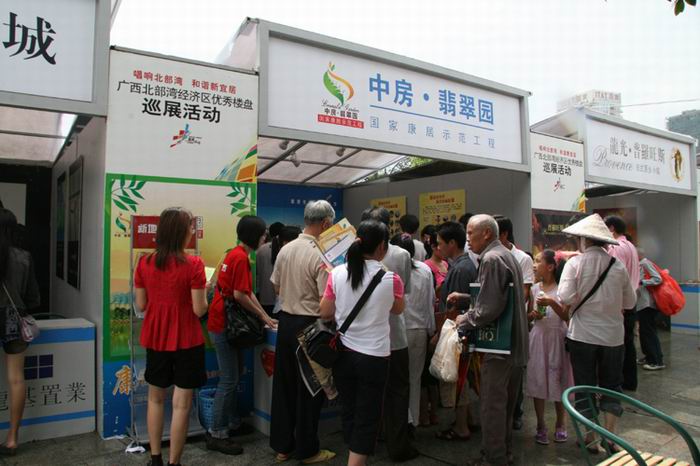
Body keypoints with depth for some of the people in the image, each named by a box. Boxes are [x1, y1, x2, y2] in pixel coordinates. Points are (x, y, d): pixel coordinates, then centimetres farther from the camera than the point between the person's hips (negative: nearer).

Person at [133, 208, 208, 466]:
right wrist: (203, 291, 3)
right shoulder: (193, 264, -17)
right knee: (181, 404, 6)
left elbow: (141, 305, 3)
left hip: (155, 339, 5)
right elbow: (199, 310, -15)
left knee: (156, 399, 21)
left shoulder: (144, 263, -3)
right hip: (186, 341, -5)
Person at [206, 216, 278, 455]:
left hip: (225, 323, 10)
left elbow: (248, 293, 15)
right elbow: (239, 295, -21)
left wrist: (266, 317, 14)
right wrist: (262, 316, -9)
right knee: (229, 380, -3)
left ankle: (232, 423, 30)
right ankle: (216, 434, 6)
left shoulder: (236, 254, 14)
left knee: (232, 377, 18)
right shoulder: (241, 257, -18)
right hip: (224, 325, -10)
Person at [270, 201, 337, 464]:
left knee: (284, 385, 16)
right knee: (308, 389, 8)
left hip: (285, 321, 7)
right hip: (310, 326, -7)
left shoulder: (285, 249, 2)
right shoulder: (321, 255, -19)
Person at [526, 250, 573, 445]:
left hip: (557, 338, -3)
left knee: (558, 381, 6)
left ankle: (560, 425, 25)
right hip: (538, 337, 3)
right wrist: (532, 315, -9)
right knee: (537, 380, 5)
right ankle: (541, 426, 18)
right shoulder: (534, 289, 4)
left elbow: (567, 317, -11)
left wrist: (552, 303, -24)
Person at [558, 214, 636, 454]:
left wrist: (578, 303, 1)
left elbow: (565, 297, -20)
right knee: (611, 386, 17)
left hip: (583, 334, -2)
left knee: (585, 386, 11)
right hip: (613, 335, 2)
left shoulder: (575, 263, -11)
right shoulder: (618, 266, -3)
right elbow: (630, 302, 4)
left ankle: (591, 438, 19)